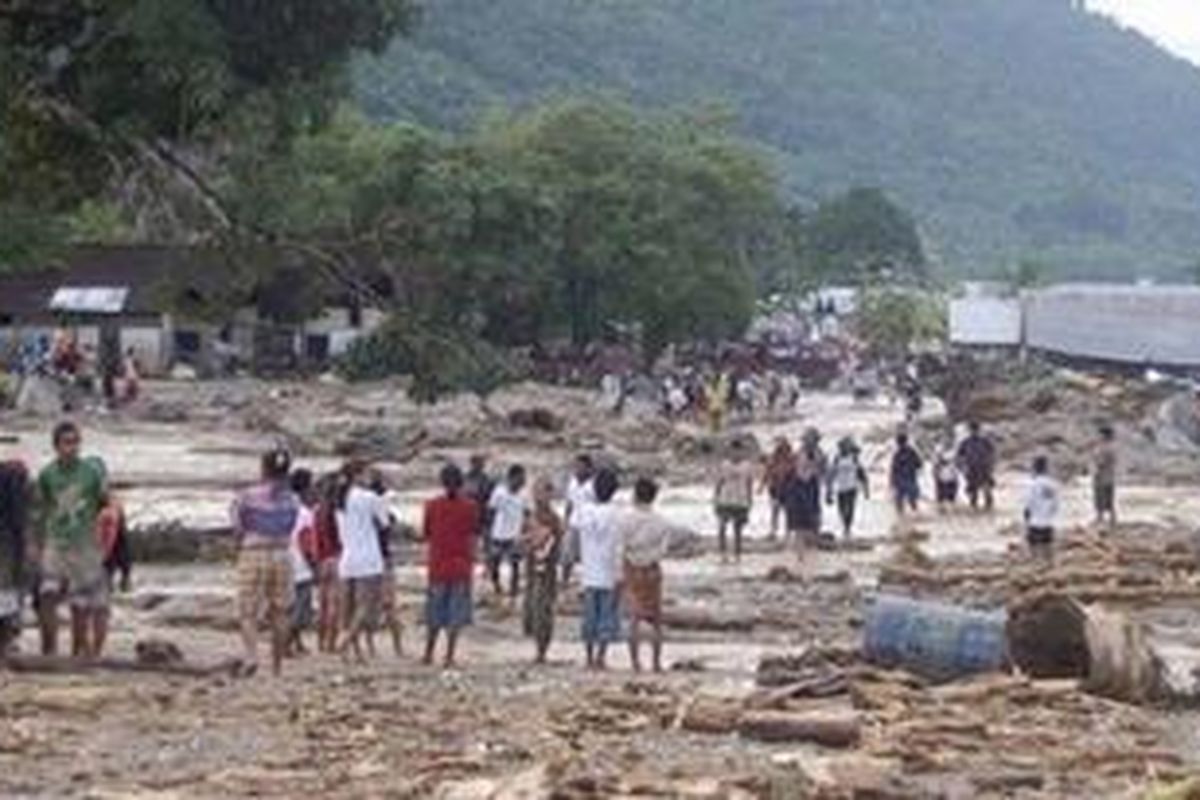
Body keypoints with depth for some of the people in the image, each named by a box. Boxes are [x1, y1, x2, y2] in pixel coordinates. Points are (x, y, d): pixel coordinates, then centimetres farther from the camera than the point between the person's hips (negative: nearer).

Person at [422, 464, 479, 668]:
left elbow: (425, 535, 2)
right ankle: (449, 657, 2)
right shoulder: (470, 506, -7)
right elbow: (472, 537, -1)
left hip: (437, 566, 1)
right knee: (457, 614, 4)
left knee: (435, 613, 14)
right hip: (461, 566, -1)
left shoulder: (432, 506, -6)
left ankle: (428, 654, 20)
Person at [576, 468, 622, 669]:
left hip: (589, 575, 4)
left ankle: (590, 658, 13)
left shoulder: (584, 512, -1)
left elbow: (581, 544, 8)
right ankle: (601, 657, 0)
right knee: (608, 616, 3)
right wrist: (618, 577, -5)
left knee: (590, 617, 10)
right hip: (608, 575, -4)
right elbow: (616, 549, -11)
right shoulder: (613, 515, -14)